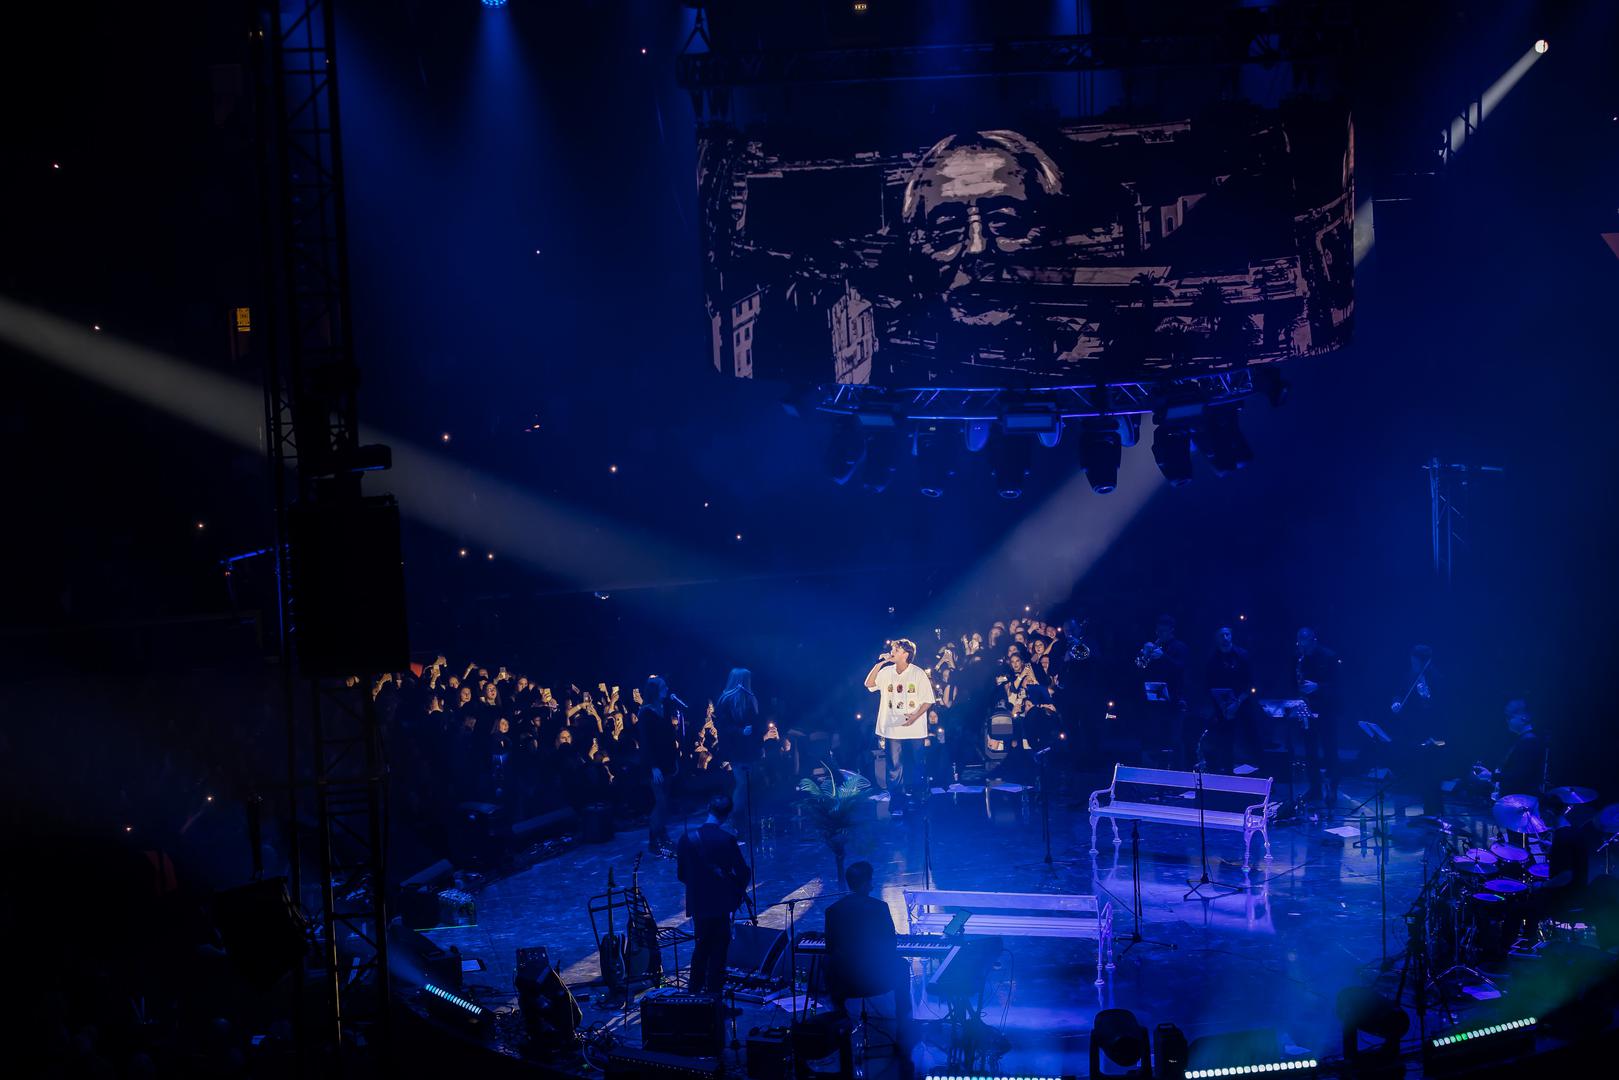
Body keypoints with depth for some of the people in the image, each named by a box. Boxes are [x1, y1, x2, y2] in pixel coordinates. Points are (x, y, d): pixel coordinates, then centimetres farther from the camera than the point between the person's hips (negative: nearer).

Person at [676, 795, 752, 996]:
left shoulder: (687, 838, -6)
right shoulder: (727, 840, -16)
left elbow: (680, 874, 1)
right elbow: (743, 873, -11)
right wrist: (737, 889, 9)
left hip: (696, 903, 4)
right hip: (719, 904, -4)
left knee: (701, 946, 22)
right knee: (718, 951, 7)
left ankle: (694, 992, 29)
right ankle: (713, 995, 8)